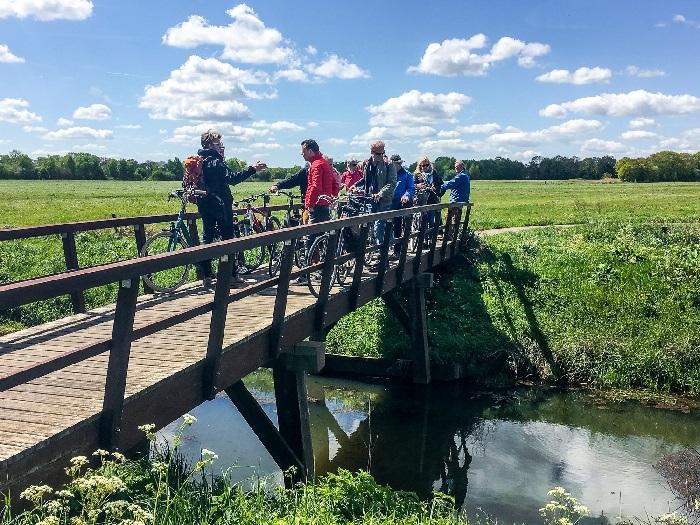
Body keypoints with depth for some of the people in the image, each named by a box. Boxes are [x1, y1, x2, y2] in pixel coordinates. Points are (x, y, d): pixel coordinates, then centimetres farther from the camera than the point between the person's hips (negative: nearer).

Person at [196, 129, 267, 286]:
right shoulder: (215, 161, -15)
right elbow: (232, 178, -26)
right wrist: (252, 169, -29)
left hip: (204, 206, 8)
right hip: (220, 205, -7)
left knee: (207, 237, 8)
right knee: (227, 238, 2)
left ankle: (206, 276, 7)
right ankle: (232, 274, 7)